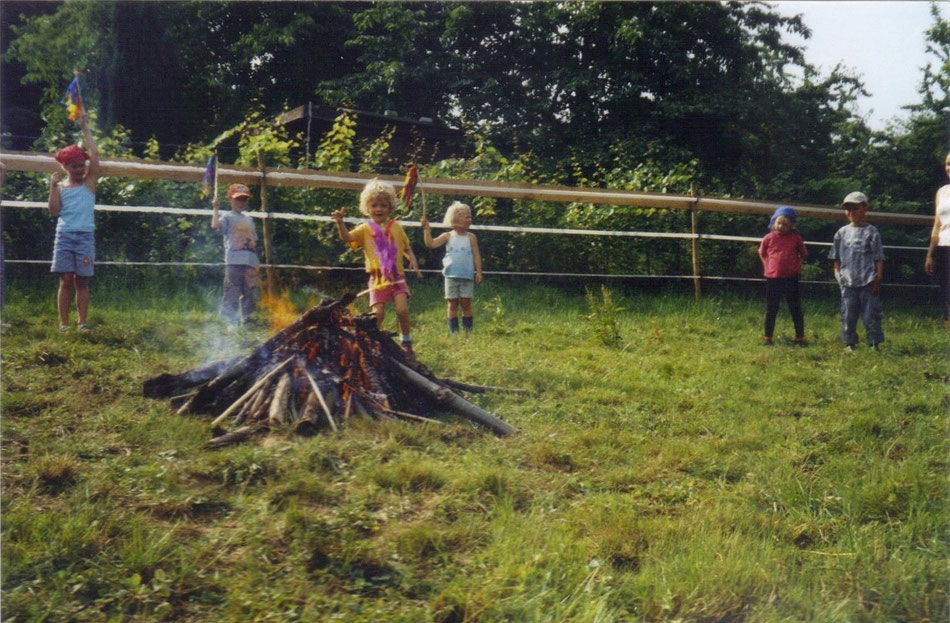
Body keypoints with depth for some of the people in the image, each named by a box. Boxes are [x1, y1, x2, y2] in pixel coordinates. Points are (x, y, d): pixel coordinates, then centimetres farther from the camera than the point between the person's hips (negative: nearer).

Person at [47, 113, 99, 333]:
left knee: (81, 281, 3)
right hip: (64, 235, 0)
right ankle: (64, 323, 0)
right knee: (66, 280, -2)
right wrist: (53, 186, -6)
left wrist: (85, 129, 0)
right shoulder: (60, 187, 9)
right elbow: (53, 211, -1)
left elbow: (94, 154, -2)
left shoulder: (89, 183, 6)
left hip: (85, 236, 0)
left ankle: (83, 322, 5)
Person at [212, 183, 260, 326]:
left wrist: (257, 263, 16)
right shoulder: (228, 218, 3)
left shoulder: (249, 219, 20)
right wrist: (215, 208, -15)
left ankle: (246, 318, 22)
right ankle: (231, 321, -5)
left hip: (250, 262, 6)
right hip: (234, 261, -6)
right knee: (232, 293, -7)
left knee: (250, 293, 10)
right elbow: (215, 225, -20)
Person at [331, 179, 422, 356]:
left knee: (402, 310, -12)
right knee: (378, 313, -7)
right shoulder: (365, 229, 2)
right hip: (378, 279, -1)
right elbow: (347, 237, -14)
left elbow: (406, 248, 16)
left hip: (397, 277, 1)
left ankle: (406, 343, 5)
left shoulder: (396, 227, 8)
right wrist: (340, 222, -31)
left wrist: (412, 260, -2)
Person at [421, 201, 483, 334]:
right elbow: (431, 243, -6)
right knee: (453, 304, 4)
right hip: (451, 276, 0)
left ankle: (467, 331, 8)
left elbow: (476, 255, 3)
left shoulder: (471, 237, 3)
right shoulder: (448, 236, 3)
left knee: (466, 304, 1)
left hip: (467, 277, 0)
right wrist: (426, 229, -13)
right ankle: (453, 332, 9)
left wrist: (479, 272, -3)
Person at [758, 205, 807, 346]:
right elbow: (762, 253, 16)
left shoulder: (796, 238, -4)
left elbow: (803, 255, 10)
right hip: (773, 278, 1)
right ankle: (767, 337, 18)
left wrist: (797, 266, 3)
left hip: (791, 279, -1)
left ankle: (800, 338, 12)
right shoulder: (769, 238, -1)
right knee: (771, 310, 9)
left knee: (795, 309, 4)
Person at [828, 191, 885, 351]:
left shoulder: (871, 232, -1)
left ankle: (874, 344, 8)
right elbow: (836, 257, 14)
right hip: (848, 281, 4)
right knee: (848, 314, 7)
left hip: (868, 282, -3)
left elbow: (879, 258, -3)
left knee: (870, 314, 0)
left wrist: (878, 277, -8)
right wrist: (838, 273, 4)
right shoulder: (842, 233, 9)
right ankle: (849, 343, 16)